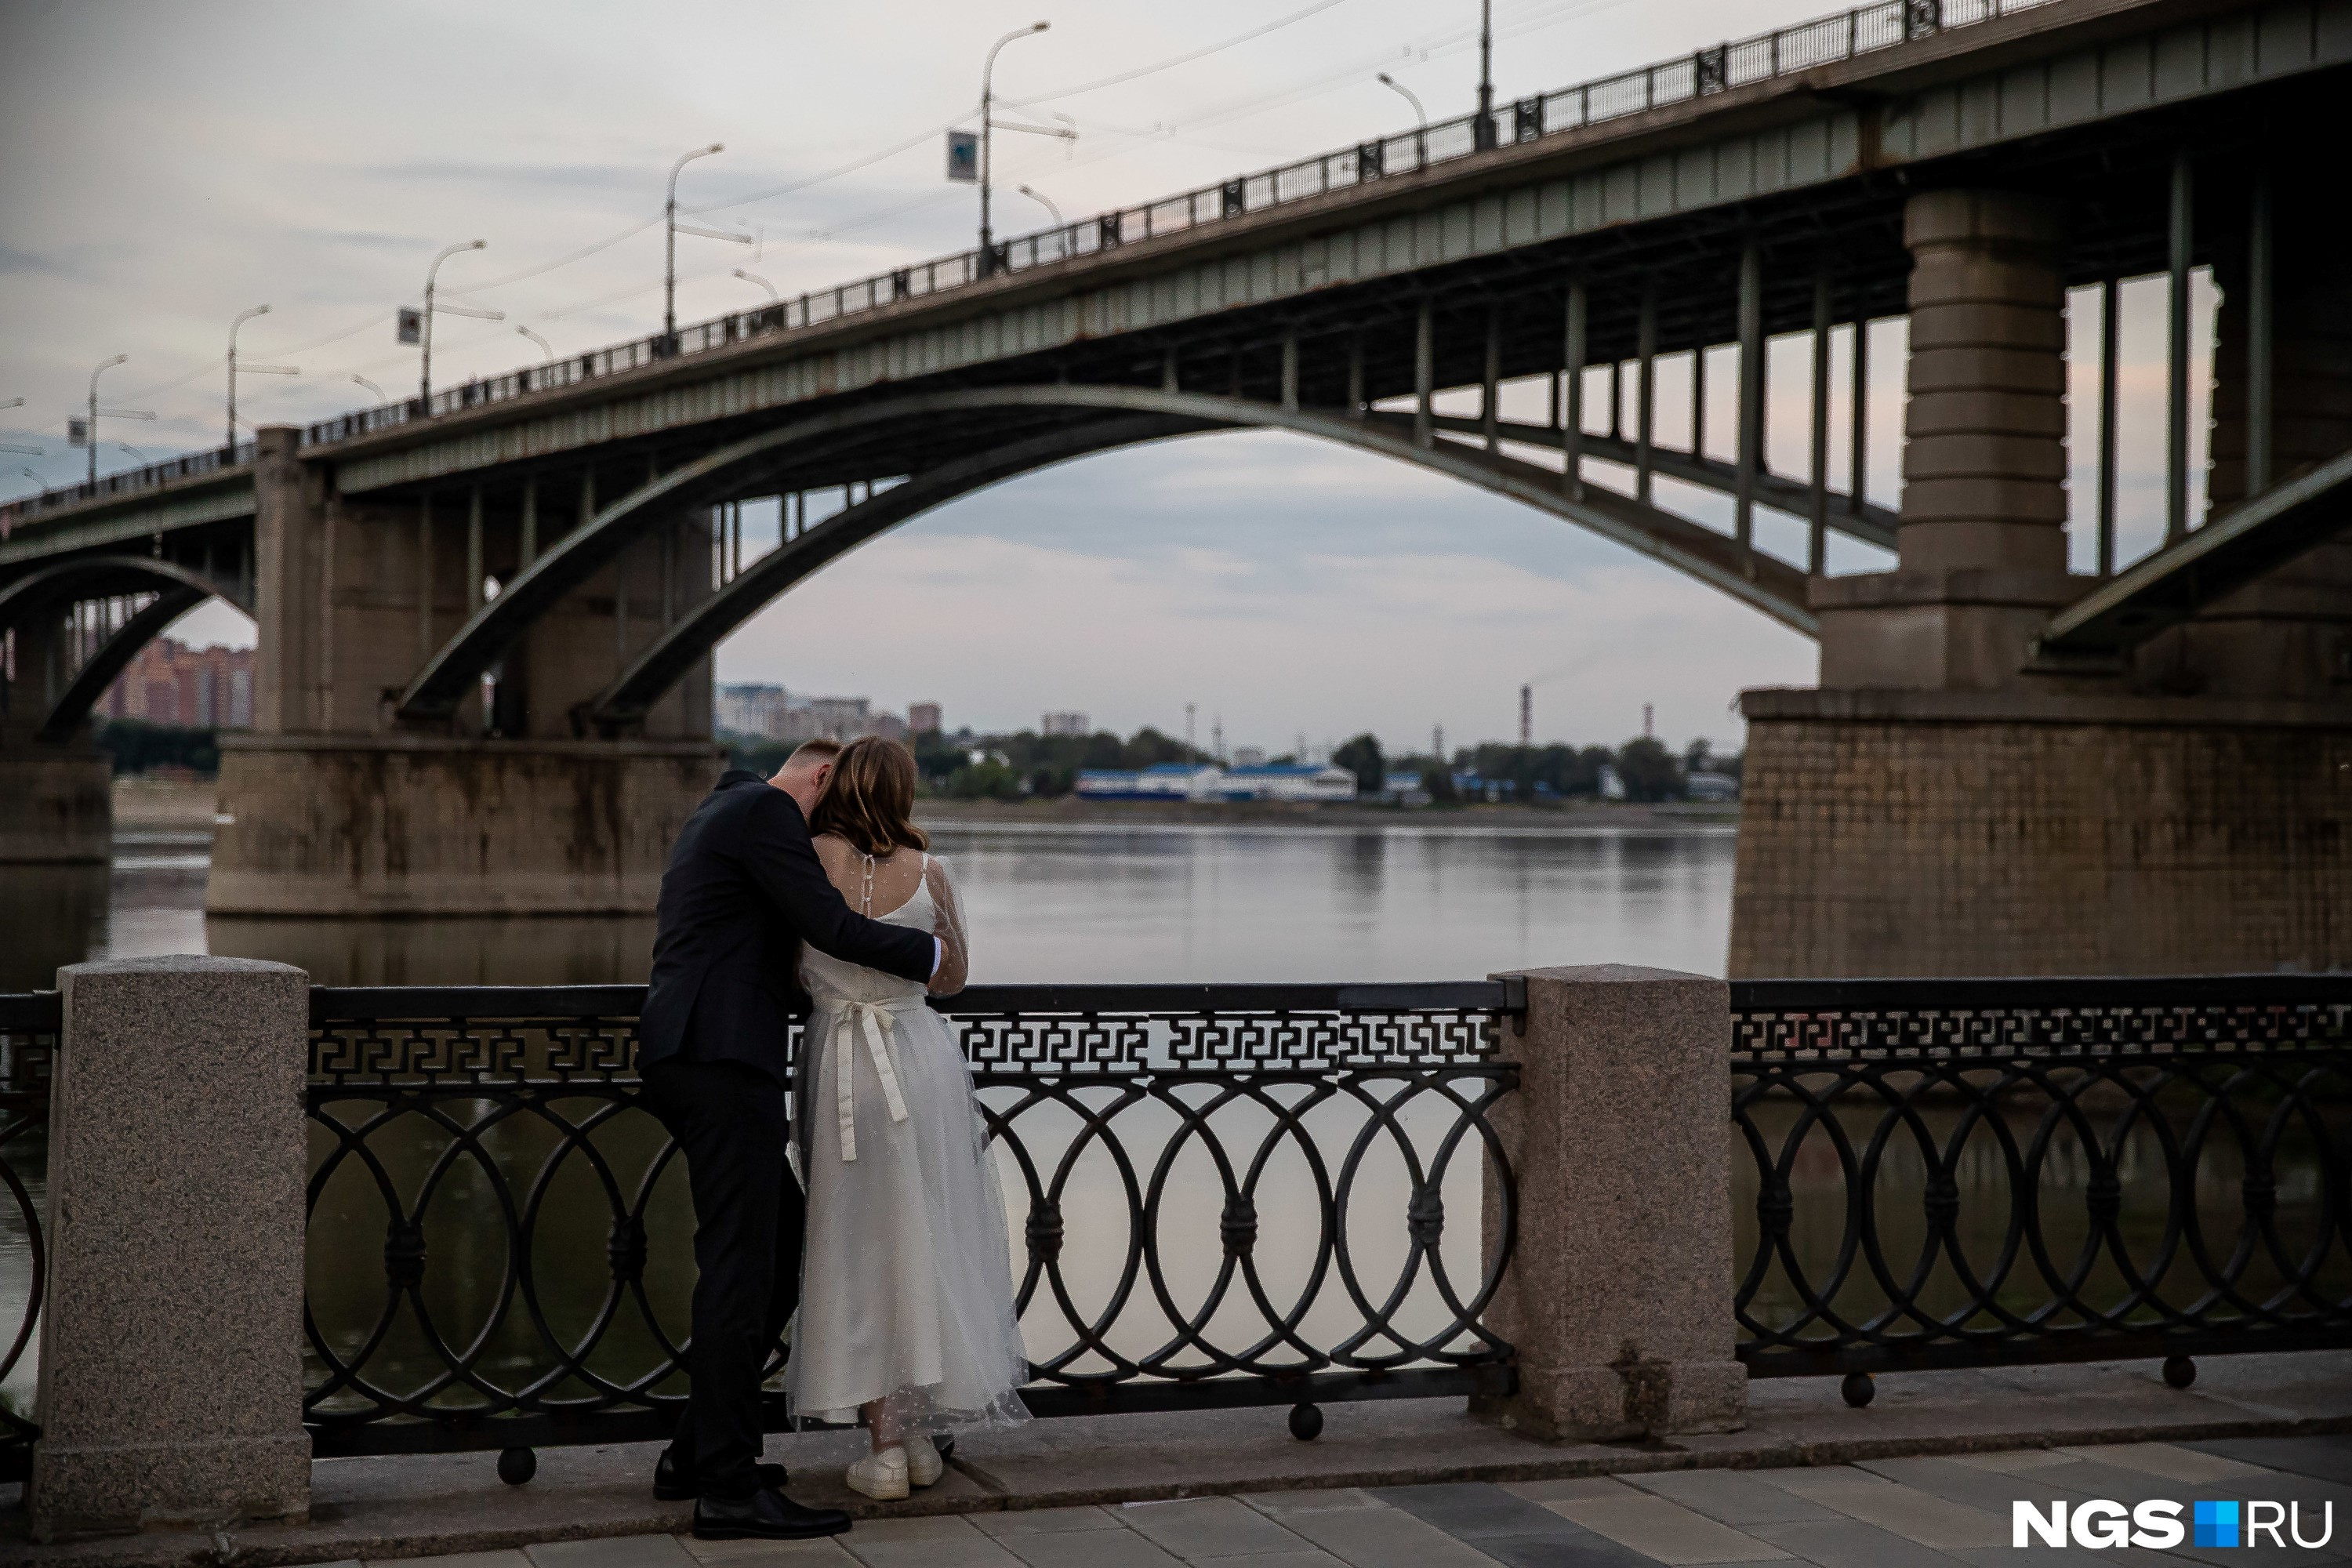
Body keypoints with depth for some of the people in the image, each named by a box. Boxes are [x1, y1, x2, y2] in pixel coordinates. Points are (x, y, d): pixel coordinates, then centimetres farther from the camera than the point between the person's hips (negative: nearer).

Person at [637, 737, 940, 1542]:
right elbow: (830, 926, -12)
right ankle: (729, 1488, -10)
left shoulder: (721, 808, 26)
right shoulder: (766, 812, -6)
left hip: (692, 1058, 11)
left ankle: (697, 1452, 17)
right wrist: (930, 952, 0)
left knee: (786, 1246, 14)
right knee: (740, 1265, -10)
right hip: (723, 1059, -11)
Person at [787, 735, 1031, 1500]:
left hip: (841, 1062, -1)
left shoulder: (812, 858, -8)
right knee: (929, 1241, 12)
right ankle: (922, 1435, 19)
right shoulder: (929, 871, -2)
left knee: (862, 1247, 6)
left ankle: (885, 1448, 7)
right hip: (922, 1058, 2)